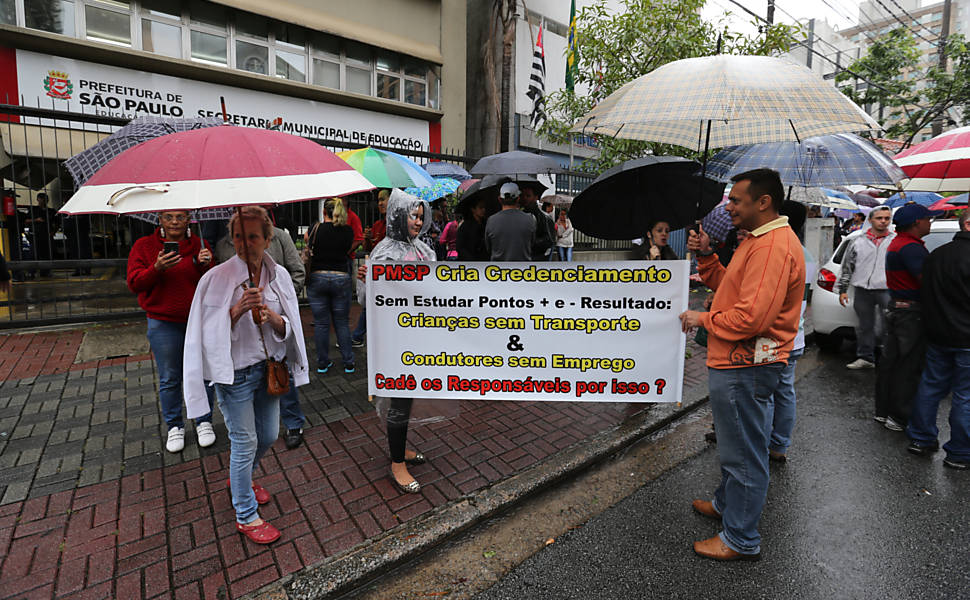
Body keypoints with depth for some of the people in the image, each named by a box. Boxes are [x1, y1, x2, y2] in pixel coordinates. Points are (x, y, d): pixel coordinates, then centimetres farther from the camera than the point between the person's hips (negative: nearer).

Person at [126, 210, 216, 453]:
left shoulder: (199, 245, 3)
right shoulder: (144, 246, 2)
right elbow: (134, 283, -4)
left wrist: (204, 266, -19)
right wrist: (156, 269, -21)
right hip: (163, 324, 0)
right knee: (169, 379, 10)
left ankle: (204, 422, 25)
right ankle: (174, 426, 27)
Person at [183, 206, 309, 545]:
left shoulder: (279, 275, -1)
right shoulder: (217, 278, -13)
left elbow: (289, 329, 1)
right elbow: (210, 331, -12)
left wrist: (273, 317, -20)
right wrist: (238, 309, -27)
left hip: (269, 366, 5)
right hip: (235, 372, -5)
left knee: (268, 434, 18)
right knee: (244, 440, 5)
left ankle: (240, 479, 49)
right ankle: (246, 516, 25)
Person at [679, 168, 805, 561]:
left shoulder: (774, 246, -21)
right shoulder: (759, 240, 14)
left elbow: (752, 317, -28)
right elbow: (728, 286, 17)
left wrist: (703, 320, -14)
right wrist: (705, 255, 4)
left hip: (745, 367, -11)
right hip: (737, 362, 11)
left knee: (744, 453, 4)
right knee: (734, 444, 25)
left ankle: (741, 540, 21)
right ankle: (727, 504, 44)